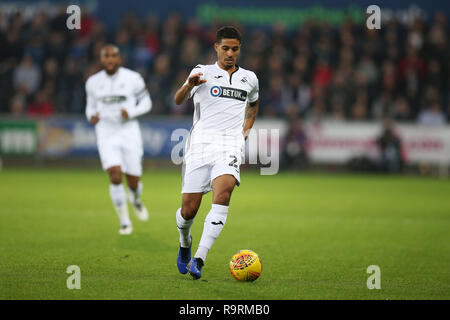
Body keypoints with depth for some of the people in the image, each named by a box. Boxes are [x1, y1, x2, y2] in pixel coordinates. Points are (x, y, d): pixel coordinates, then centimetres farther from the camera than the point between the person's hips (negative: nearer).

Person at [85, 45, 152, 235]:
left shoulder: (133, 79, -4)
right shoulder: (93, 82, 3)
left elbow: (146, 103, 3)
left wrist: (131, 112, -15)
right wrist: (91, 116, -7)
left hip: (129, 132, 0)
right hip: (106, 135, 1)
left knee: (133, 181, 2)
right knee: (115, 176, -17)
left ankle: (135, 200, 41)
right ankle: (124, 222, -2)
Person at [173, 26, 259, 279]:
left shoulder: (249, 78, 17)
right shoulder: (203, 72, 6)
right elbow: (178, 100, -8)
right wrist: (189, 85, -29)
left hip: (230, 144, 1)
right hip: (201, 143, -1)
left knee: (223, 192, -27)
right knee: (189, 210, -3)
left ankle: (199, 259, -31)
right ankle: (185, 243, 34)